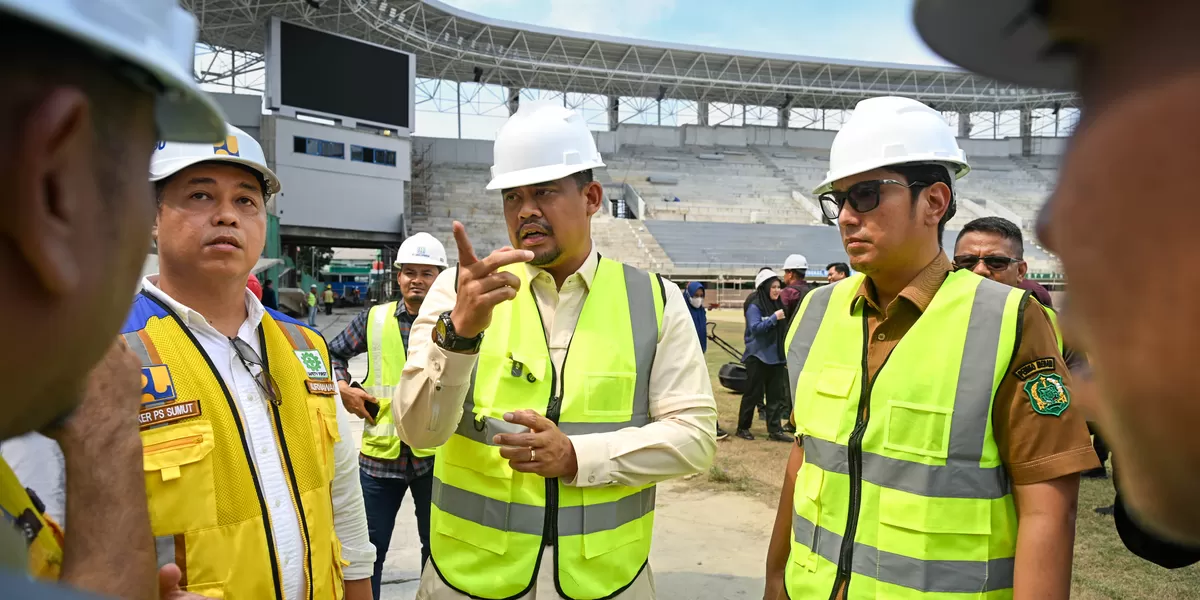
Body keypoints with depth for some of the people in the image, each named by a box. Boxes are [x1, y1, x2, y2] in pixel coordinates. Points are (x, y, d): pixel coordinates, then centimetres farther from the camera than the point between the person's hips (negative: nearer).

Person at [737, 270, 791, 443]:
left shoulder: (779, 305, 10)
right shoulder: (755, 307, -9)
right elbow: (755, 328, -21)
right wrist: (774, 318, -25)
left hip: (776, 357, 6)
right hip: (758, 357, -6)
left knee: (777, 394, 5)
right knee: (753, 394, 2)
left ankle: (775, 430, 11)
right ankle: (743, 428, 14)